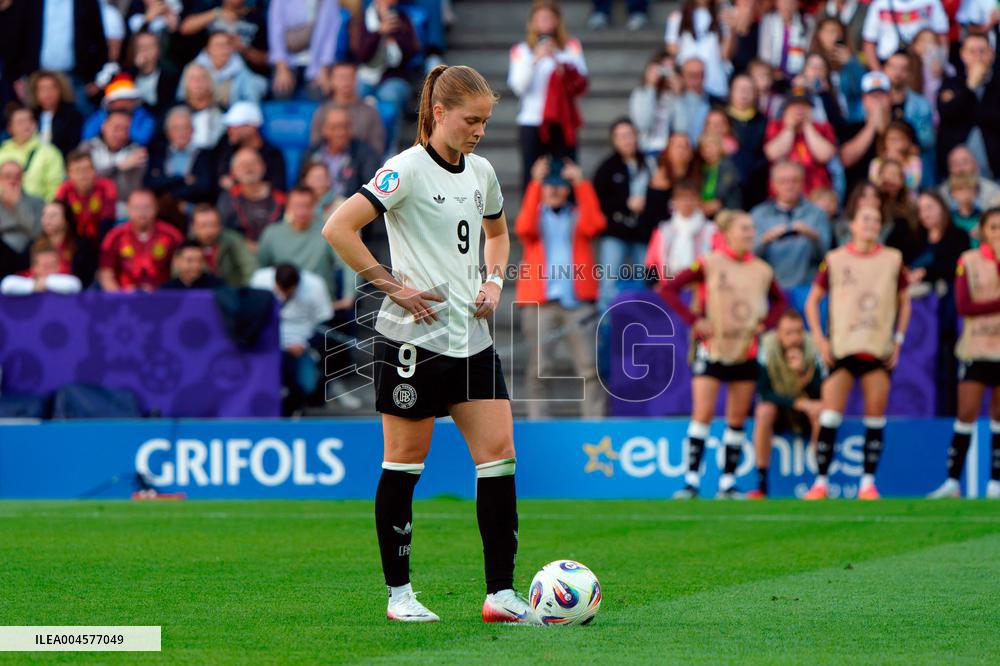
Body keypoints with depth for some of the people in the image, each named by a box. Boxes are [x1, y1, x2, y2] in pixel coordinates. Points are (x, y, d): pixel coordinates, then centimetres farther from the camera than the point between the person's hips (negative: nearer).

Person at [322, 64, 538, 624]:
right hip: (415, 335, -7)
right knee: (406, 461, 1)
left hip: (471, 336, 7)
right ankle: (399, 593, 11)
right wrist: (394, 286, -16)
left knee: (499, 451, -2)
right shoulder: (408, 170, -11)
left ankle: (501, 593, 0)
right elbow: (338, 229, -18)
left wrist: (495, 281, 12)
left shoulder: (481, 173, 11)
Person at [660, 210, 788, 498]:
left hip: (745, 352, 4)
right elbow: (668, 288, -8)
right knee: (703, 414, -10)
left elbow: (779, 300, 22)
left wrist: (765, 323, 4)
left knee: (737, 420, 5)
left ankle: (728, 482, 11)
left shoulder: (762, 270, 6)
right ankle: (691, 480, -7)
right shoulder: (708, 265, -7)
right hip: (711, 348, -4)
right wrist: (693, 320, -14)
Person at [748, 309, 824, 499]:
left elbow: (821, 394, -18)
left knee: (821, 411, -31)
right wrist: (798, 403, -32)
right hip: (779, 407, -1)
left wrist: (803, 371, -36)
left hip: (806, 413, 1)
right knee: (764, 411, -33)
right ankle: (761, 483, -27)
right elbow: (763, 392, -22)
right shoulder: (766, 348, -20)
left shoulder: (813, 349, -17)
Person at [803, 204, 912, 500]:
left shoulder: (893, 260, 5)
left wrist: (898, 340, 5)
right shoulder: (835, 260, 2)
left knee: (875, 418, -1)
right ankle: (820, 482, -3)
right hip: (841, 350, -1)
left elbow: (904, 301, 15)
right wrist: (819, 339, 0)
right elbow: (812, 300, 9)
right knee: (830, 417, -8)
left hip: (879, 351, 1)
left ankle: (868, 483, 7)